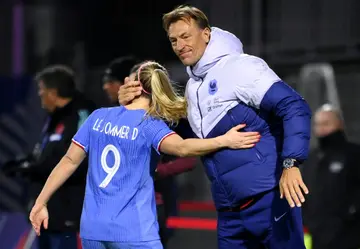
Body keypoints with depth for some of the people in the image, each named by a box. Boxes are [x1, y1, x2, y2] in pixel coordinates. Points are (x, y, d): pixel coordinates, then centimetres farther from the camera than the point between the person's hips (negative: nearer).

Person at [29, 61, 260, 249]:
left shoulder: (98, 117, 8)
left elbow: (70, 161, 8)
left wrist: (41, 202, 12)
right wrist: (224, 141, -21)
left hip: (92, 229, 5)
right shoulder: (150, 125, -6)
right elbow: (182, 147, -25)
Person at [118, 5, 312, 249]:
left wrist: (290, 164, -27)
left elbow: (294, 107, -16)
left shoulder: (239, 67, -9)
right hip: (230, 210, 8)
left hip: (268, 198, -8)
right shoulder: (193, 86, 17)